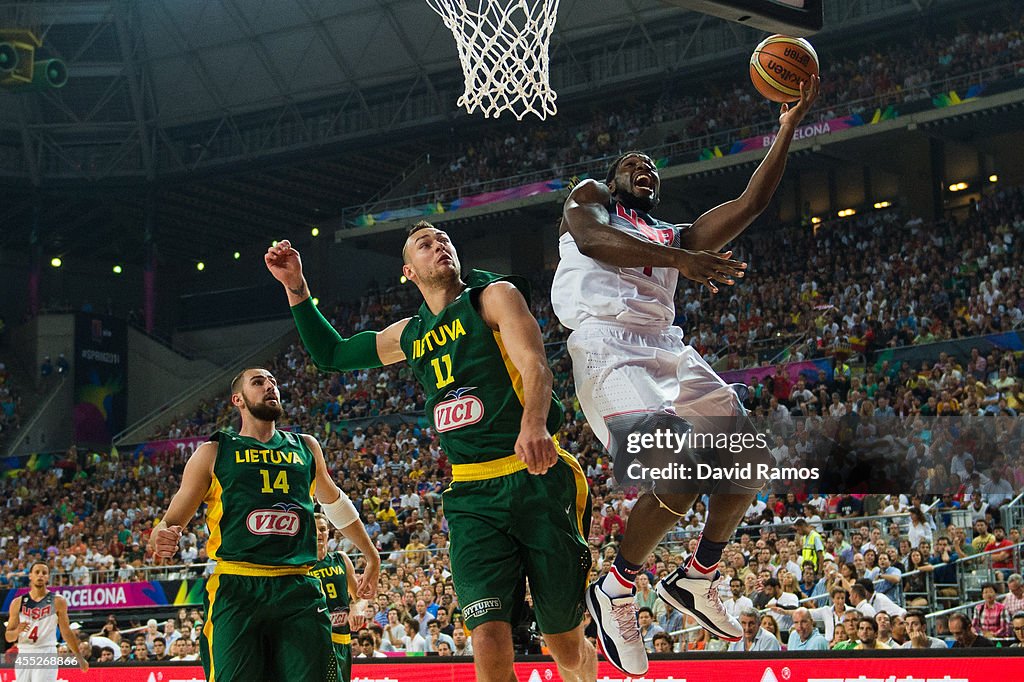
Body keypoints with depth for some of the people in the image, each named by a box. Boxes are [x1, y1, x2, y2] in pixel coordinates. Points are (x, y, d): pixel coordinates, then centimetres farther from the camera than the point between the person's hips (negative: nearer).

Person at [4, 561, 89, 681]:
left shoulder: (57, 602, 1)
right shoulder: (18, 603, 6)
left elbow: (66, 632, 8)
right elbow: (8, 637, 8)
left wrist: (80, 658, 9)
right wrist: (17, 631, -15)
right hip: (24, 655, 3)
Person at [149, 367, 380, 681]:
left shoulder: (306, 447, 20)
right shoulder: (213, 453, 11)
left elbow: (333, 501, 37)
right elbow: (170, 522, 10)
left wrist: (372, 556, 42)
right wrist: (161, 538, -15)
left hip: (299, 590, 3)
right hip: (236, 591, -3)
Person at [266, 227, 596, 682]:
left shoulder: (494, 295, 3)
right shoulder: (411, 334, 19)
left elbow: (534, 365, -14)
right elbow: (330, 355, 33)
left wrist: (534, 423, -35)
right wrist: (295, 287, 22)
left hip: (536, 480, -4)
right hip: (471, 495, 4)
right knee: (490, 644, -14)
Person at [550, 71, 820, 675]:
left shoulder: (676, 237, 30)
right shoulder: (590, 197, 16)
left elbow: (751, 203, 19)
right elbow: (591, 238, -9)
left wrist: (790, 126, 12)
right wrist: (681, 260, -22)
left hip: (668, 348, 8)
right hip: (608, 346, -8)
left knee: (750, 459, 3)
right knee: (678, 478, -25)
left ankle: (699, 579, 20)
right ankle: (616, 591, -4)